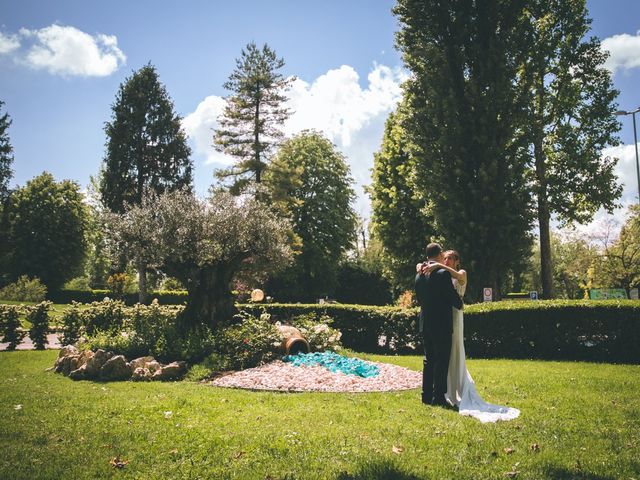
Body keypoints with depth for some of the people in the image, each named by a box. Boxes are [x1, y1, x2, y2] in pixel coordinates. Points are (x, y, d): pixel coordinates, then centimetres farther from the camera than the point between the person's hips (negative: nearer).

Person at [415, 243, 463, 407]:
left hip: (425, 323, 7)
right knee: (442, 361, 0)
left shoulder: (419, 275, 7)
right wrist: (460, 304, 9)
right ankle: (438, 397, 3)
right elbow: (452, 296, -12)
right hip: (442, 324, -7)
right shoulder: (443, 273, -15)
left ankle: (426, 395, 17)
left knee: (428, 360, 13)